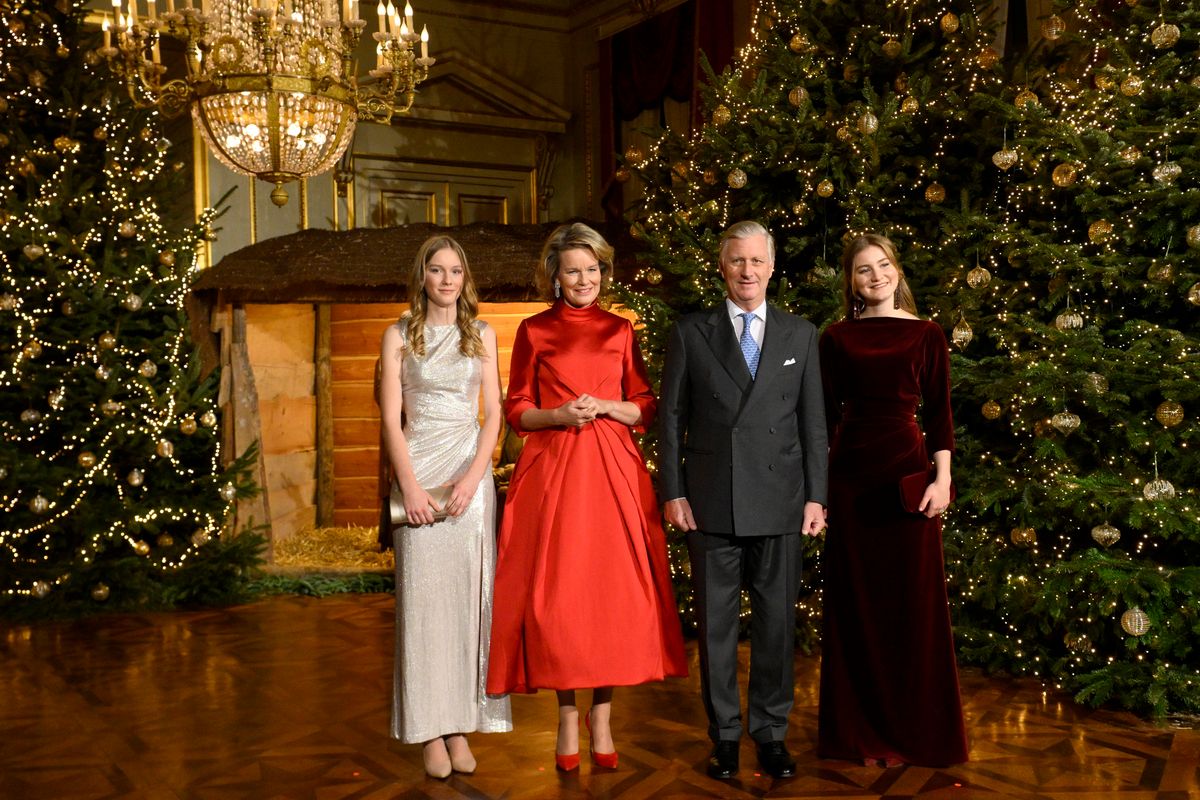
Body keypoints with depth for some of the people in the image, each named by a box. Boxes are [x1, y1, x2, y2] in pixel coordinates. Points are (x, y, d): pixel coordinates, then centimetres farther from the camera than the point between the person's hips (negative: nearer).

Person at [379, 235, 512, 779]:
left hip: (471, 472, 2)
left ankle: (462, 727, 8)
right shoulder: (399, 336, 5)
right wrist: (410, 486, -11)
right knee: (422, 596, -2)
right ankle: (431, 730, 4)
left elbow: (493, 413, 4)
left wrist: (473, 478, -9)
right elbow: (390, 418, 0)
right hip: (417, 471, -1)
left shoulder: (482, 335, 10)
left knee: (468, 595, 1)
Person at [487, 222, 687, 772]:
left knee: (613, 591, -1)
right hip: (551, 471, -1)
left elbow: (645, 409, 10)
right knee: (557, 594, -2)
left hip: (612, 469, 1)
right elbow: (516, 411, 6)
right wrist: (559, 415, -11)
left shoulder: (620, 330, 11)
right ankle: (567, 718, 11)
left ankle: (602, 719, 11)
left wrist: (605, 406, -8)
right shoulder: (534, 331, 6)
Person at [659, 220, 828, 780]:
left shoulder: (800, 334, 8)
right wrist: (672, 492, -3)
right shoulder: (690, 333, 4)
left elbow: (813, 421, 7)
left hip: (780, 501, 1)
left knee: (777, 620, 6)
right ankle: (724, 735, 19)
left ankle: (771, 733, 20)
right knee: (716, 623, 6)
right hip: (711, 501, -1)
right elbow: (671, 418, 4)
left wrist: (816, 497, 2)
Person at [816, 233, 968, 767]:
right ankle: (861, 729, 18)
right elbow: (826, 413, 7)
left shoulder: (927, 335, 5)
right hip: (849, 473, 1)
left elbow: (939, 413, 3)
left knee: (912, 601, 4)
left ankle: (914, 729, 18)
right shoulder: (837, 338, 7)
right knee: (855, 602, 6)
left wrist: (942, 478, -7)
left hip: (907, 468, -1)